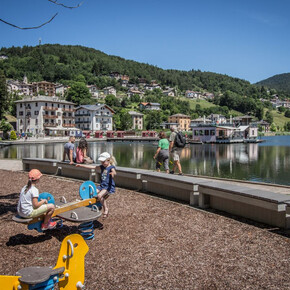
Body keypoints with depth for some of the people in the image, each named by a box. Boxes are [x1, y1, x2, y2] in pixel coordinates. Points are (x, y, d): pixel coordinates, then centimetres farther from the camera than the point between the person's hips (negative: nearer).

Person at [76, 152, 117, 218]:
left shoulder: (111, 167, -9)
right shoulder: (102, 166, 11)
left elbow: (114, 172, -31)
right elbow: (92, 167, 12)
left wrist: (113, 173, -57)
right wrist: (81, 165, 10)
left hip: (109, 186, -7)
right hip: (102, 185, 7)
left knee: (99, 195, -28)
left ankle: (106, 209, -9)